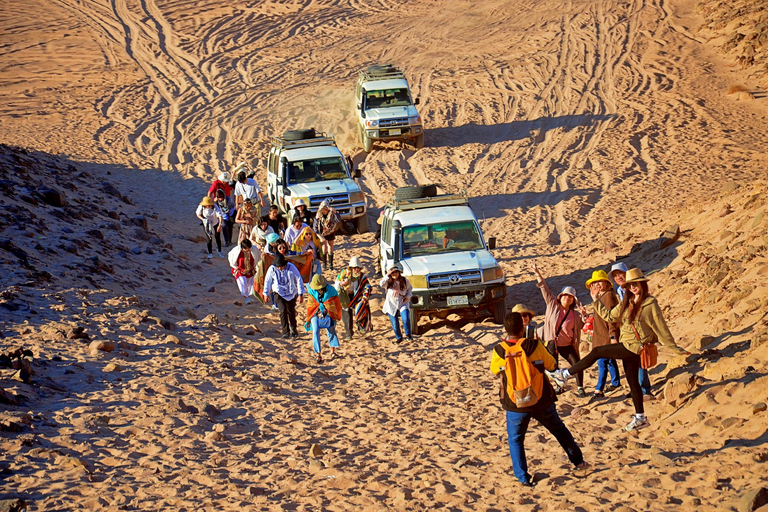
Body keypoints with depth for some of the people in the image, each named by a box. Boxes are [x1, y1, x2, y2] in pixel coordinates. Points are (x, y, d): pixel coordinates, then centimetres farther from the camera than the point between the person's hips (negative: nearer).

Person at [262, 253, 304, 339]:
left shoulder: (291, 267, -19)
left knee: (291, 312, 11)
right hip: (279, 293, -1)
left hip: (291, 293, 1)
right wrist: (266, 294, 9)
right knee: (283, 311, -16)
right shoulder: (272, 269, -16)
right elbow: (267, 281, 0)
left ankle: (293, 329, 37)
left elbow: (299, 280, -13)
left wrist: (300, 294, -13)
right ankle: (285, 332, -7)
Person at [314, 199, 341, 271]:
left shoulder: (331, 215, -11)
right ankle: (324, 263, 4)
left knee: (330, 249, 5)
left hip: (330, 234, 1)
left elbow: (338, 221, -22)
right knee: (324, 249, -13)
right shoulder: (318, 217, -12)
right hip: (322, 235, -1)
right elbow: (316, 228, -12)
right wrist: (320, 237, -20)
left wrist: (335, 212, -32)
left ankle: (330, 264, 19)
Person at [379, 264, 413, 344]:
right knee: (395, 324, 4)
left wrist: (408, 296, -2)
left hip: (403, 303, 0)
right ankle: (398, 337, 29)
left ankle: (408, 335, 2)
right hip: (391, 305, 0)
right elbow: (381, 284, -26)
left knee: (406, 319, -21)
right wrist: (387, 275, -27)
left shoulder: (404, 280, 1)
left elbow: (410, 288, 16)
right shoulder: (388, 282, -5)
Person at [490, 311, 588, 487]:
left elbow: (494, 370, 11)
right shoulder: (534, 345, -11)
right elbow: (551, 365, 4)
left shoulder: (499, 351, -11)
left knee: (515, 440, 17)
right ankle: (579, 462, 33)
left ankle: (523, 477, 10)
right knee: (559, 430, 23)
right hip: (542, 401, 1)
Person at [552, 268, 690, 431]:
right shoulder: (627, 303, 11)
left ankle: (565, 374, 6)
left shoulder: (650, 304, -11)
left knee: (597, 352, -4)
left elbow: (661, 328, -8)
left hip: (633, 347, -8)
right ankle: (640, 418, 19)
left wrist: (674, 348, -4)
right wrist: (596, 301, 18)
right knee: (632, 381, 12)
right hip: (628, 347, 8)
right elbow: (609, 316, 20)